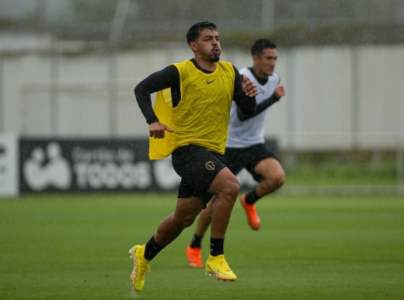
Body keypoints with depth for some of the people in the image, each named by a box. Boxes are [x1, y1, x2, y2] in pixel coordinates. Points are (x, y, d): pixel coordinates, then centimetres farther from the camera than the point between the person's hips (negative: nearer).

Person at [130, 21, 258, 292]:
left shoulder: (230, 73, 7)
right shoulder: (180, 72, -8)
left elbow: (248, 110, 8)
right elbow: (142, 88, -5)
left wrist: (249, 95, -15)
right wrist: (153, 120, -20)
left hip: (213, 152, 6)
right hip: (188, 148, -6)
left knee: (184, 218, 13)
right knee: (230, 186, -29)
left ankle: (144, 255, 39)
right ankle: (216, 258, -20)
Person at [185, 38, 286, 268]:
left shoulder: (274, 79, 1)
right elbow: (243, 115, -32)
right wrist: (274, 98, -36)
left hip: (255, 145, 5)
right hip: (231, 146, -5)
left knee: (277, 177, -25)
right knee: (217, 201, 0)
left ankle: (250, 201, 6)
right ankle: (195, 247, 21)